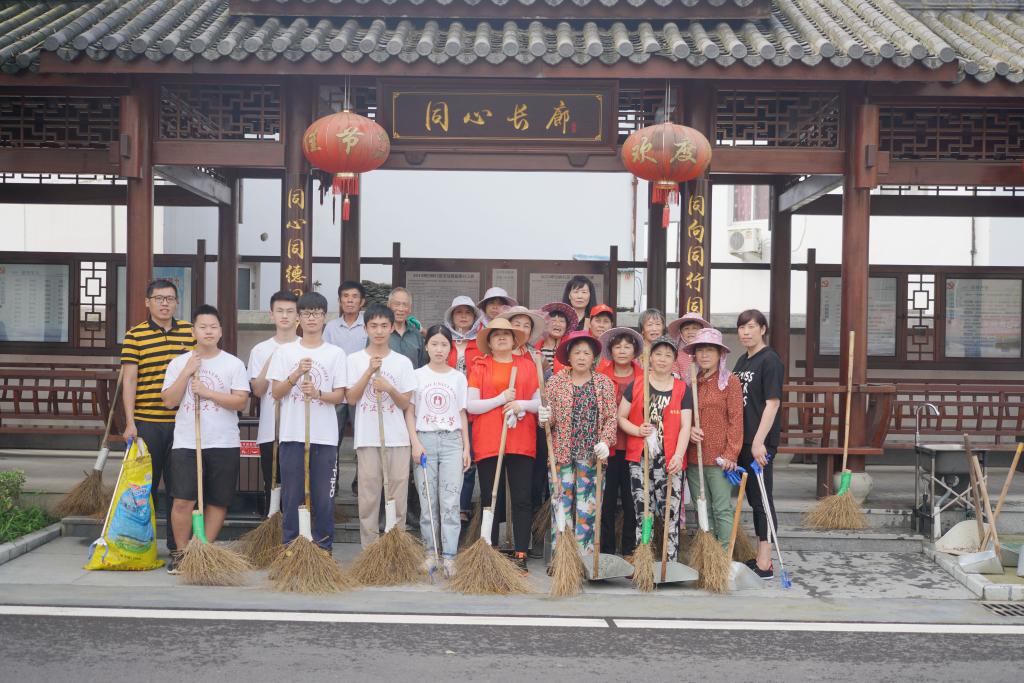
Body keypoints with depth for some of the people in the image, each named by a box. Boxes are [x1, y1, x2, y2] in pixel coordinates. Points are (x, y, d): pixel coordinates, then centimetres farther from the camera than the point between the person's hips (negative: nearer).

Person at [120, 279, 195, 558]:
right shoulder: (135, 335, 1)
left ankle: (178, 545, 14)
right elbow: (128, 380, -3)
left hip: (181, 422, 2)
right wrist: (130, 422, -10)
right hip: (146, 422, -2)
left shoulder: (190, 332, 10)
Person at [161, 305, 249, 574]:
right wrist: (187, 372, -8)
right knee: (183, 501, -8)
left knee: (217, 501, 5)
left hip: (224, 444, 0)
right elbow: (169, 401, -1)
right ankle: (180, 552, 8)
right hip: (186, 443, 0)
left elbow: (241, 401, -6)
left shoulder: (233, 364, 3)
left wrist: (206, 391, -12)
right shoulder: (178, 363, 7)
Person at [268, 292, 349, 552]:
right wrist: (297, 374, -14)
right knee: (292, 494, 4)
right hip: (292, 434, 0)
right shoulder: (285, 352, 6)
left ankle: (323, 548, 13)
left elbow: (339, 395, 1)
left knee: (324, 496, 3)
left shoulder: (336, 353, 5)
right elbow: (276, 393, 1)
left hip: (325, 436, 0)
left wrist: (318, 393, -18)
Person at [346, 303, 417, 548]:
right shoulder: (355, 360, 4)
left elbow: (406, 404, 4)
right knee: (368, 494, 1)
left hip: (397, 438, 1)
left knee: (397, 494, 1)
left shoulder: (403, 362, 6)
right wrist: (370, 371, -10)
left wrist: (389, 388, -15)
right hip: (367, 437, -1)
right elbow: (351, 399, -3)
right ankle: (369, 549, 9)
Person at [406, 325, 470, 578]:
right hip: (425, 439, 0)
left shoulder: (458, 377, 10)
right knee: (427, 502, 2)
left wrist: (466, 448, 6)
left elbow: (463, 415, 11)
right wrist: (415, 443, -6)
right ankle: (430, 553, 10)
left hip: (452, 441, 0)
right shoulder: (417, 375, 6)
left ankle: (449, 557, -7)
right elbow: (410, 413, 4)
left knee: (450, 502, -6)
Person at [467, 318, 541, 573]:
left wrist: (522, 404, -8)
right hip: (488, 443, -1)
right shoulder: (480, 368, 7)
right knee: (490, 500, 2)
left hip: (521, 443, 1)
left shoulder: (528, 365, 12)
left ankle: (520, 555, 3)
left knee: (522, 499, -2)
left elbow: (540, 401, 12)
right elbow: (470, 405, 0)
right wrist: (500, 399, -10)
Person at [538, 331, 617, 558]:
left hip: (592, 454, 0)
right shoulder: (556, 382, 4)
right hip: (562, 452, 0)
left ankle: (585, 555, 10)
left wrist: (605, 441, -12)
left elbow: (612, 417, 2)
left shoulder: (605, 383, 4)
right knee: (561, 502, 1)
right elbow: (549, 417, 6)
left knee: (588, 504, 3)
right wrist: (545, 417, -17)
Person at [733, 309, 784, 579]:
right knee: (753, 498, 13)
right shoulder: (742, 361, 15)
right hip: (742, 440, 8)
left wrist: (759, 441, -22)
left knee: (761, 498, -4)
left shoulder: (770, 360, -10)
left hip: (759, 442, -8)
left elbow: (772, 403, -16)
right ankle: (760, 557, 22)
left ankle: (765, 564, 2)